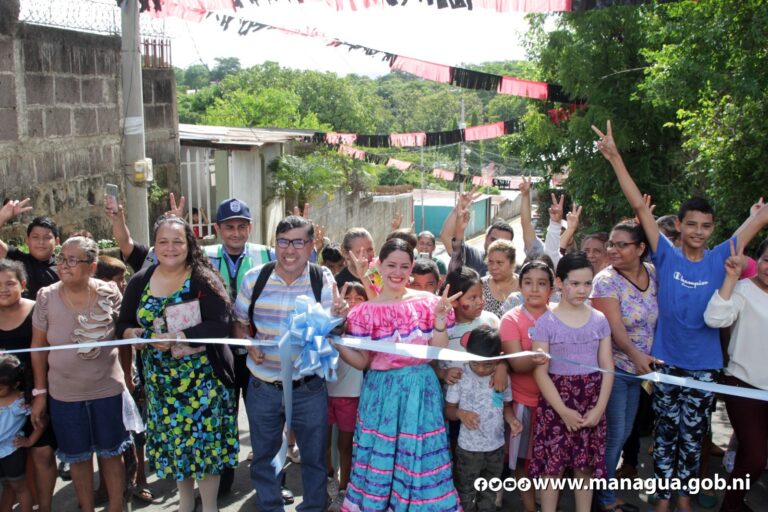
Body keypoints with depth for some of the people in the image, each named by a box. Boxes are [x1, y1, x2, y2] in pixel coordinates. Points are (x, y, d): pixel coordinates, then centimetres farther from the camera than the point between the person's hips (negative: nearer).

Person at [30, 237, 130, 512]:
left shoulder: (109, 293, -10)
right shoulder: (46, 297, -9)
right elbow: (38, 348, 0)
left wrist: (128, 376, 7)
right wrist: (39, 392, 1)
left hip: (109, 390, -1)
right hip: (64, 395, 1)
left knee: (111, 453, 13)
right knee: (78, 457, 14)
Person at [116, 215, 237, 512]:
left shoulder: (204, 279, -10)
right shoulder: (140, 281, 4)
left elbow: (219, 324, -18)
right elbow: (124, 324, 8)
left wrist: (177, 338, -27)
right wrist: (131, 334, -15)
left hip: (203, 379, -4)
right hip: (161, 381, 4)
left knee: (205, 441, 2)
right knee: (174, 443, 14)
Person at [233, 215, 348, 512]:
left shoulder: (324, 280, -9)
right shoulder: (254, 278, -5)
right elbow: (239, 322, 7)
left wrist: (338, 317, -28)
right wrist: (248, 345, -11)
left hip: (308, 389, -1)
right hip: (262, 387, 2)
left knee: (314, 457, 14)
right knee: (263, 456, 18)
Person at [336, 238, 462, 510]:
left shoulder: (427, 302, 0)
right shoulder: (367, 311, -1)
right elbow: (362, 361, -1)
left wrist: (440, 317, -14)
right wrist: (334, 340, -14)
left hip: (420, 391, 0)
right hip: (382, 392, 0)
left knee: (420, 459, 6)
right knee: (379, 457, 8)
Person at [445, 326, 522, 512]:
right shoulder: (460, 377, -15)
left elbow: (506, 405, 8)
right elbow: (448, 410, -8)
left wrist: (512, 420, -13)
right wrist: (460, 413, -29)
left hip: (496, 447, 3)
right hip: (469, 448, -3)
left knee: (489, 494, 20)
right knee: (466, 495, 11)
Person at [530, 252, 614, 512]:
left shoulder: (600, 320, 3)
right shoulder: (546, 322, -6)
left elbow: (607, 368, 3)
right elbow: (540, 372, -9)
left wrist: (600, 408, -7)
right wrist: (563, 410, -15)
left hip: (591, 404, 3)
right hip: (556, 403, -2)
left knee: (586, 466, 11)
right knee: (552, 466, 2)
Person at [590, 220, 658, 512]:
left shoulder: (652, 273, 2)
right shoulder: (606, 280, -15)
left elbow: (657, 317, 10)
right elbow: (615, 326, -25)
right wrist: (636, 355, -42)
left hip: (639, 368, 6)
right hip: (614, 368, -6)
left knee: (624, 433, 15)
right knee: (613, 434, 1)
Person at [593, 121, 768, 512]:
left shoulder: (720, 259, -3)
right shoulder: (666, 256, -7)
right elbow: (639, 206, -12)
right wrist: (615, 158, -16)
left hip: (704, 365, 2)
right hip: (666, 360, -1)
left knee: (693, 435, 15)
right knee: (666, 431, 11)